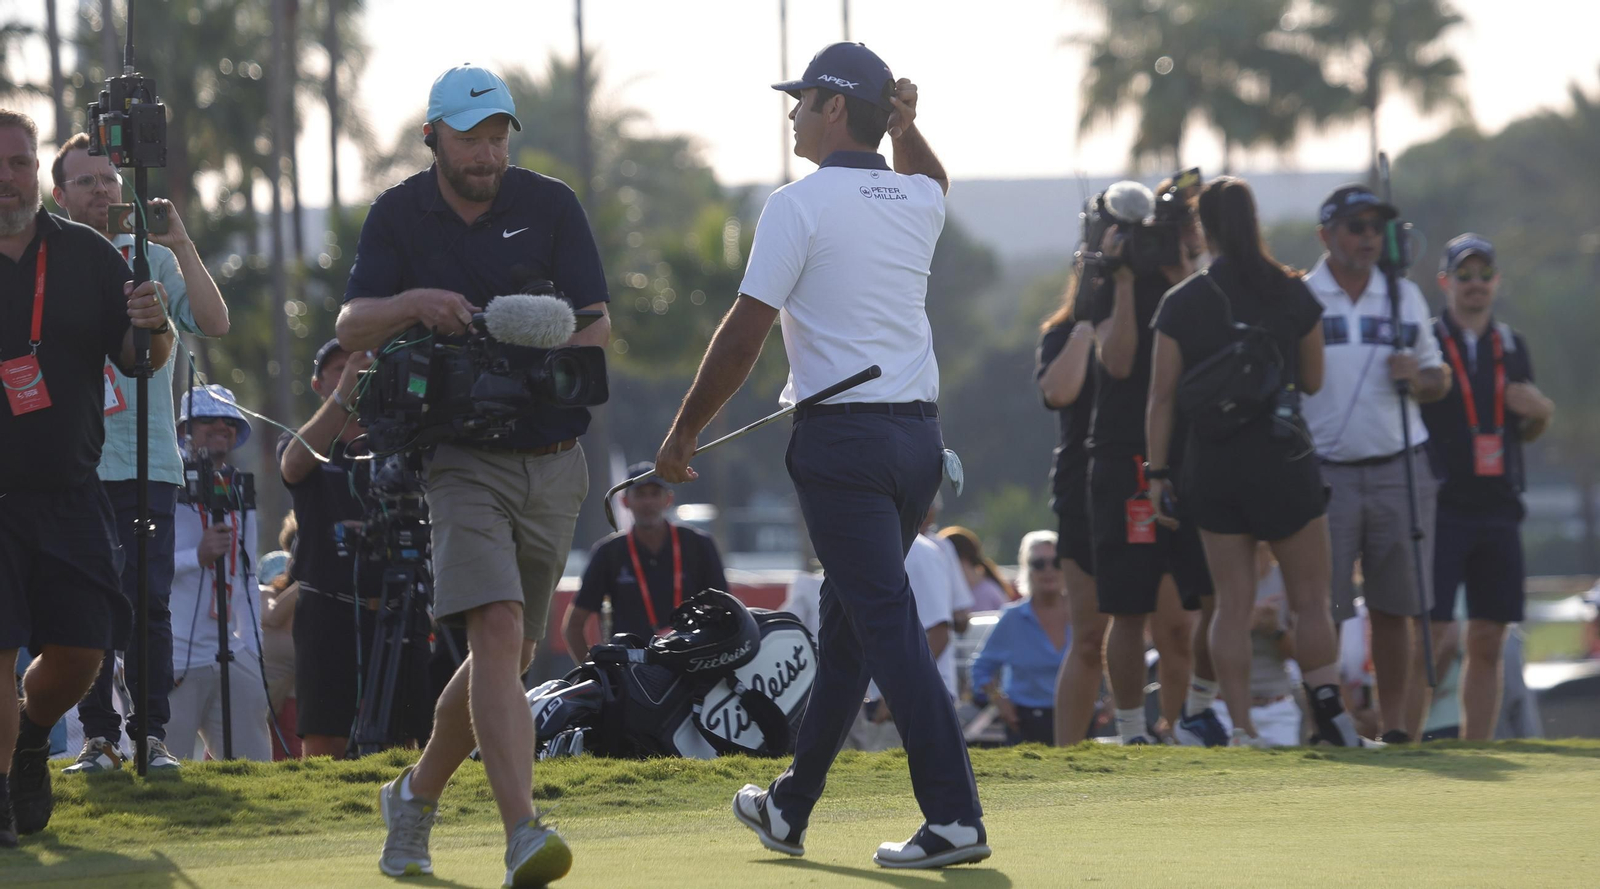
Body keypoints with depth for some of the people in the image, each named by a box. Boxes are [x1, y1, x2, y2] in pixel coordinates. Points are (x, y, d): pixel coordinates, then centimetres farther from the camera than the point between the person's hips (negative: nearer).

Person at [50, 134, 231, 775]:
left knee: (148, 603, -5)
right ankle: (98, 736, 4)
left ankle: (152, 734, -1)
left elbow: (214, 324, -4)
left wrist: (180, 242, -9)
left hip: (149, 463, 0)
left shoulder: (152, 259, 8)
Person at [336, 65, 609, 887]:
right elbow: (352, 327, -6)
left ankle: (417, 795, 33)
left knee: (509, 656, 9)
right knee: (498, 632, -21)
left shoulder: (549, 206, 2)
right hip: (462, 461, -3)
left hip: (553, 462, 3)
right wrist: (412, 303, -26)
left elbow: (597, 325, -2)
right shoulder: (399, 216, 2)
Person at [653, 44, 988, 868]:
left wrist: (683, 435, -2)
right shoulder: (916, 202, 11)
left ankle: (954, 817, -17)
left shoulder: (800, 205, -9)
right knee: (846, 623, 16)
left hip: (843, 440, -7)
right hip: (918, 436, 7)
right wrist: (906, 126, 18)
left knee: (888, 627, -10)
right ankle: (791, 808, 27)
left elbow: (744, 332, -10)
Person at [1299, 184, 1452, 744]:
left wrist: (1418, 376, -6)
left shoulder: (1405, 298, 13)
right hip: (1325, 475, -2)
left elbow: (1439, 382, 18)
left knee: (1393, 609, 2)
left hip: (1398, 472, 2)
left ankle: (1393, 723, 7)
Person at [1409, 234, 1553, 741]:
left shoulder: (1512, 346, 16)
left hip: (1498, 508, 5)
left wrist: (1540, 413, 3)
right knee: (1426, 638, -11)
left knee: (1488, 643, 4)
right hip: (1440, 507, -5)